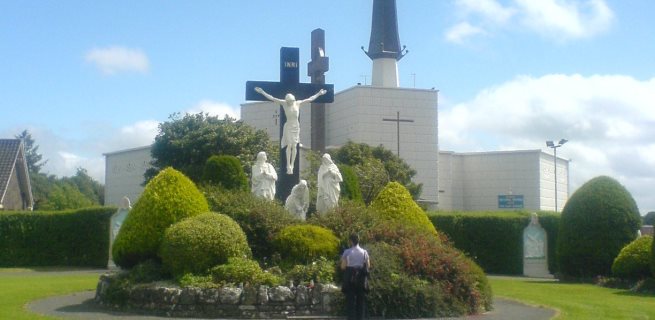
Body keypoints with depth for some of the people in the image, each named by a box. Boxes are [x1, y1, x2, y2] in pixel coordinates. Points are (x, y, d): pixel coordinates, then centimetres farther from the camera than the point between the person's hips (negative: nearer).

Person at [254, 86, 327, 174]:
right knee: (289, 145, -11)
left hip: (296, 126, 3)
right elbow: (272, 98, -4)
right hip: (288, 126, -3)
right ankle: (288, 166, -8)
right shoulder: (284, 103, -4)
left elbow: (310, 99, 12)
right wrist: (262, 92, -7)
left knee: (294, 146, 0)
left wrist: (319, 94, 17)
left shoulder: (298, 103, 2)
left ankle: (292, 165, 5)